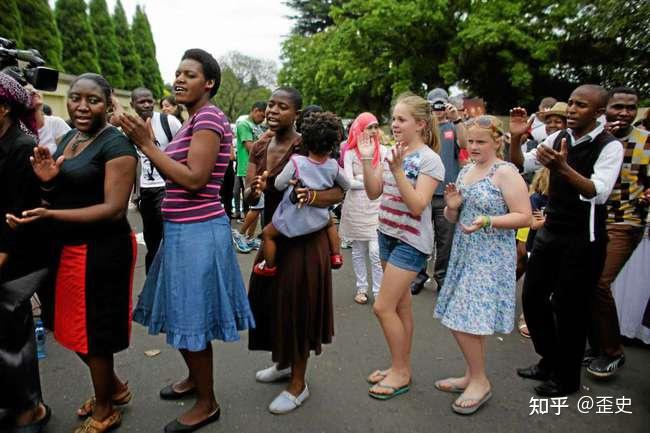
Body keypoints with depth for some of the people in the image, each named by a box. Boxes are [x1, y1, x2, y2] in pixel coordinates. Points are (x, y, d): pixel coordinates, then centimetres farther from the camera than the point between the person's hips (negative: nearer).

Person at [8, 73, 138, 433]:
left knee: (93, 331, 6)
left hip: (102, 251, -8)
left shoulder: (115, 144, -15)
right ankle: (114, 387, 40)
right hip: (70, 248, 8)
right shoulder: (68, 138, 10)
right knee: (78, 327, 17)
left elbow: (114, 209, -21)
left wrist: (49, 214, -25)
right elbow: (64, 193, 16)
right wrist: (47, 182, -6)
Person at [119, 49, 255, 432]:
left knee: (192, 316, 2)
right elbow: (175, 175, 14)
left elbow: (194, 179, -23)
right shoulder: (196, 119, 15)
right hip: (185, 229, 10)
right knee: (183, 311, 21)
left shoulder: (209, 117, -15)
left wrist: (147, 144, -17)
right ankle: (195, 378, 42)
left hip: (198, 232, -10)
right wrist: (146, 143, 5)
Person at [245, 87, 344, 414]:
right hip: (273, 235, 7)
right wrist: (255, 190, -25)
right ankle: (283, 363, 42)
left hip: (303, 238, -7)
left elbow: (339, 192, -18)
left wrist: (311, 197, -37)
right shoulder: (259, 150, 4)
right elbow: (248, 196, -2)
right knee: (269, 299, 17)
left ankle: (298, 384, 21)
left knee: (296, 304, 2)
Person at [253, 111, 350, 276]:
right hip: (319, 219, 4)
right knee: (330, 223, 37)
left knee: (267, 233, 18)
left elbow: (279, 185, -10)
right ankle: (335, 256, 34)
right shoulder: (333, 165, -8)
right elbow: (346, 185, 9)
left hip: (293, 218, -4)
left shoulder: (296, 162, -19)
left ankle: (269, 267, 25)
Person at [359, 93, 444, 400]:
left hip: (411, 241, -7)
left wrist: (397, 170, -27)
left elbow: (417, 206, -21)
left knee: (383, 307, -6)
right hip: (388, 235, 7)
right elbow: (374, 193, 5)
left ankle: (400, 371, 13)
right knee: (401, 306, 15)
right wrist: (367, 161, -7)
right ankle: (401, 367, 29)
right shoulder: (393, 152, 6)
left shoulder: (429, 160, -13)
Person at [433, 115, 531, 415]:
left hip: (490, 258, -7)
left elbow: (524, 217, -14)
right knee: (471, 320, 14)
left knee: (463, 320, -6)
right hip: (464, 254, 7)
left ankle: (480, 381, 13)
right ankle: (473, 376, 29)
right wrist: (452, 207, -5)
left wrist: (488, 221, -25)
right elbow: (452, 218, 17)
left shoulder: (506, 173, -10)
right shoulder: (464, 171, 12)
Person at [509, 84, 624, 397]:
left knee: (570, 307, 3)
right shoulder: (558, 138, 5)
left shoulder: (609, 146, -13)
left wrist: (564, 167, -40)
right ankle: (549, 361, 33)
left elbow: (599, 193, -26)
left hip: (584, 239, -6)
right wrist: (516, 137, -12)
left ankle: (567, 377, 24)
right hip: (550, 231, 6)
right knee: (532, 296, 12)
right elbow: (520, 166, 6)